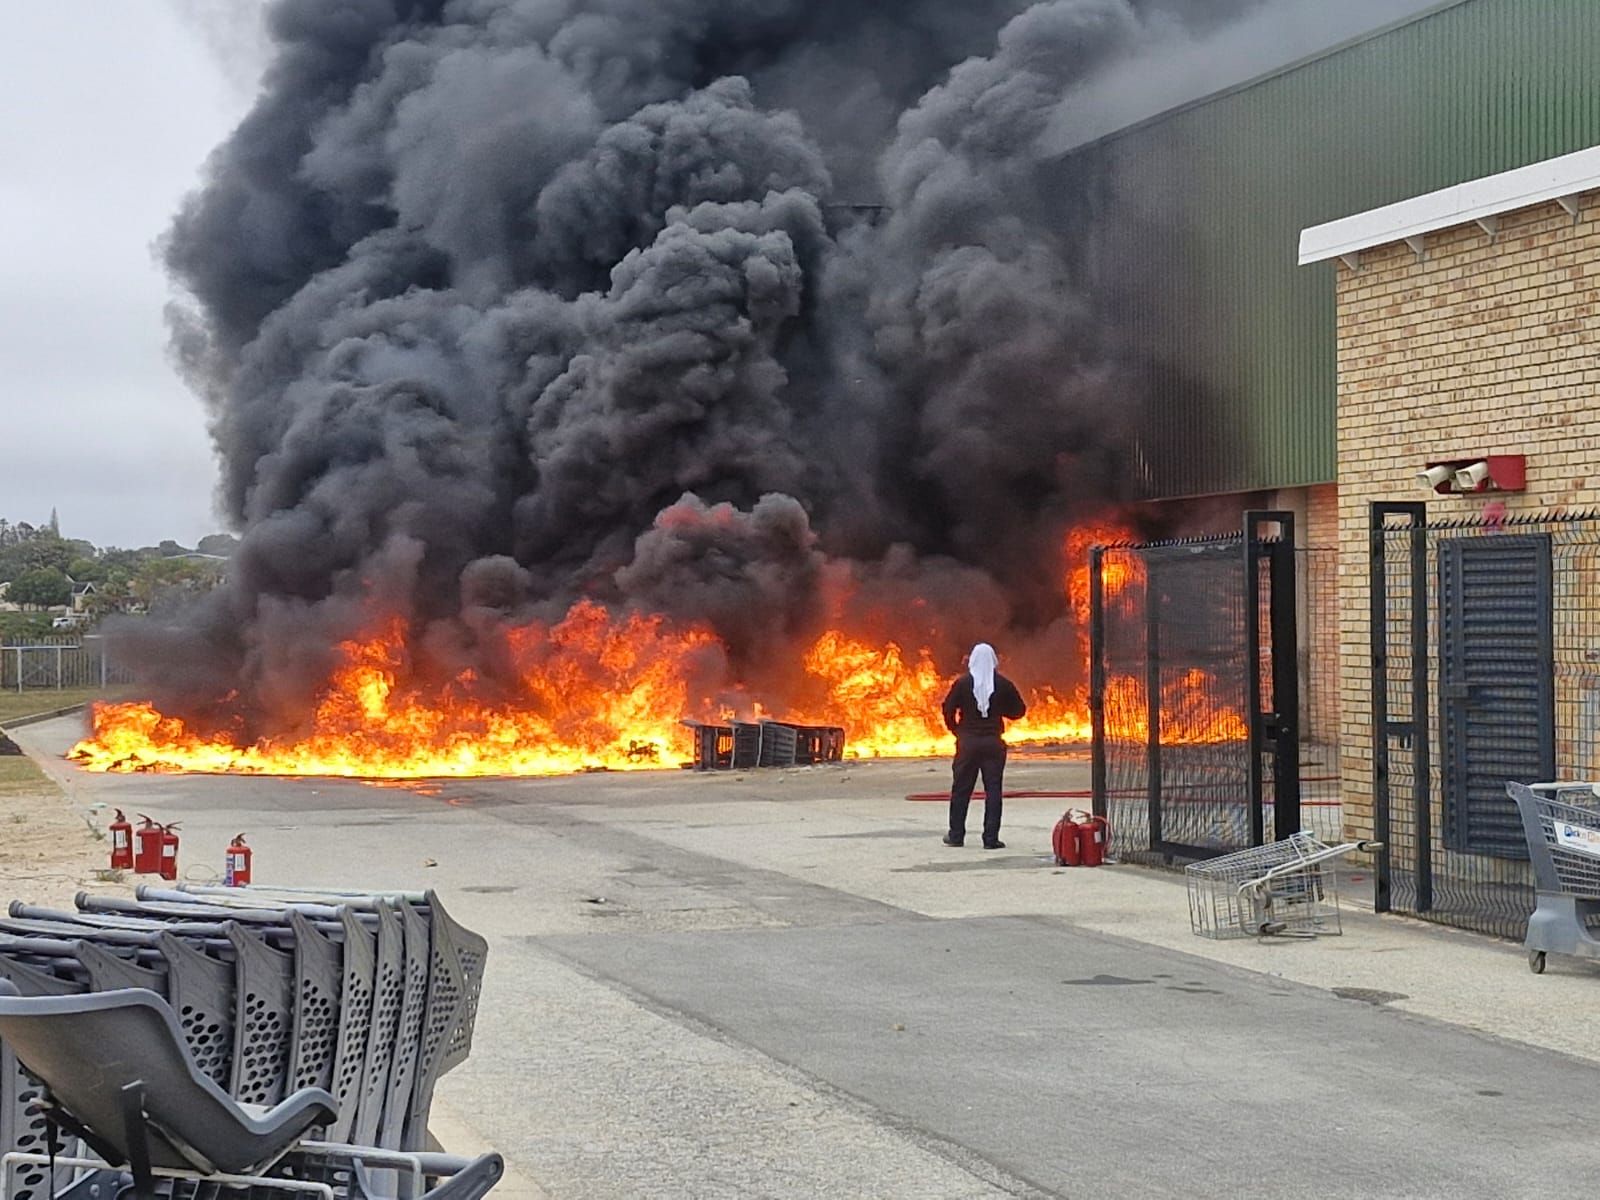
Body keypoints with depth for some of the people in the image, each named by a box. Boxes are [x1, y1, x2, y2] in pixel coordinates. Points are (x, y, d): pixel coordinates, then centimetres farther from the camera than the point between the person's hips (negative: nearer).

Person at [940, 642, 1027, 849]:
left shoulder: (963, 683, -5)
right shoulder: (1003, 684, -2)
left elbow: (948, 708, -6)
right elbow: (1019, 710, 4)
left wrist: (955, 729, 9)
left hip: (967, 743, 0)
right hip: (993, 743, 0)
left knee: (961, 789, 9)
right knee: (993, 790, 2)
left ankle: (956, 835, 13)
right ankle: (991, 838, -2)